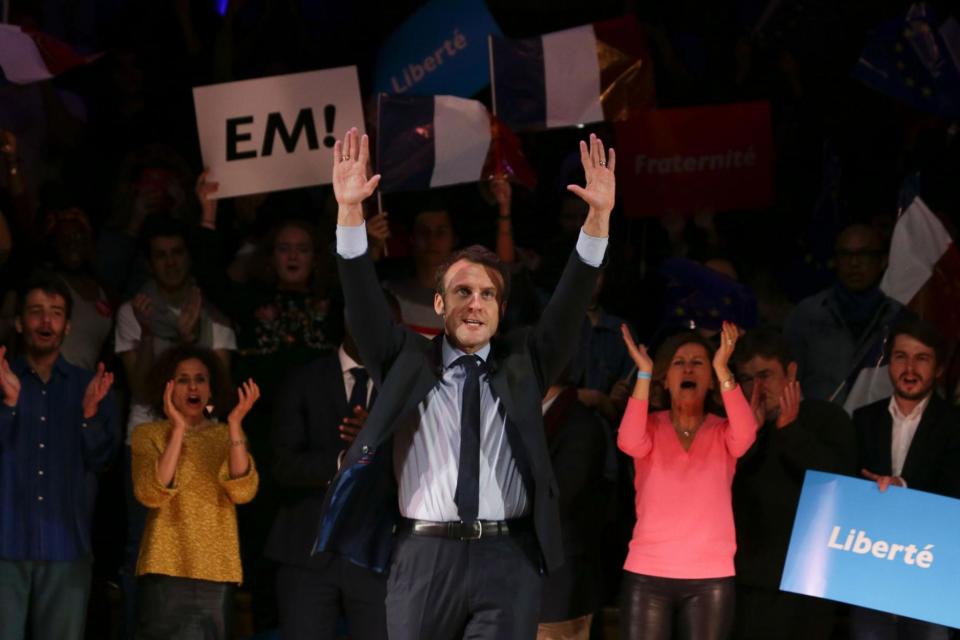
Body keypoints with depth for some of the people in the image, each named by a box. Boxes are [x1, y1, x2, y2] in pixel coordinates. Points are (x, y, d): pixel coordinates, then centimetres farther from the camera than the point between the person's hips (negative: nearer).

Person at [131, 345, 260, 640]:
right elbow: (151, 494, -12)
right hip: (166, 568, -2)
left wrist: (235, 425, -14)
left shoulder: (226, 435, 11)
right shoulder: (149, 435, 5)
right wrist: (178, 430, -16)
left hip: (216, 571, 2)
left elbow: (243, 491, -7)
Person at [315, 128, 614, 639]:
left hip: (506, 559, 0)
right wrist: (350, 210, -12)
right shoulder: (407, 362, 12)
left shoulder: (523, 364, 14)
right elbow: (364, 301, 1)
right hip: (423, 558, 0)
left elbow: (570, 304, 5)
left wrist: (599, 217, -8)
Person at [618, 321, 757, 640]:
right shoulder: (651, 427, 6)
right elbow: (629, 443, -17)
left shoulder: (723, 432, 7)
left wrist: (723, 368, -24)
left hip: (711, 577, 0)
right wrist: (644, 373, -20)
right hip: (648, 573, 0)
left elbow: (746, 433, -17)